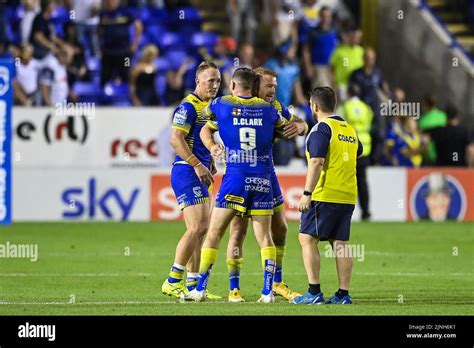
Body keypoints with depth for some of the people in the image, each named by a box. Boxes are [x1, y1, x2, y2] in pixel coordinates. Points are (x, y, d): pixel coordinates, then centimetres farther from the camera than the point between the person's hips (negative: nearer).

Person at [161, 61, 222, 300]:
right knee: (197, 227, -14)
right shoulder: (189, 106, -13)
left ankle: (192, 285, 12)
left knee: (201, 229, 8)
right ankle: (173, 282, -9)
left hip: (199, 175, 9)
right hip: (186, 172, -9)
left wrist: (210, 166, 19)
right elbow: (176, 139, -21)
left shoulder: (209, 106, 16)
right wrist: (197, 165, -24)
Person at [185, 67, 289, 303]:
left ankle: (200, 288, 4)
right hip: (263, 179, 2)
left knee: (214, 233, 4)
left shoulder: (221, 104, 3)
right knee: (264, 236, 5)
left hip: (236, 177, -2)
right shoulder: (267, 109, 7)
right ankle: (268, 291, -3)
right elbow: (284, 127, 26)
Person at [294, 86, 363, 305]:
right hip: (348, 196, 7)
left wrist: (307, 193, -20)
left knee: (307, 239, -3)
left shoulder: (321, 128, -9)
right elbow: (358, 153, 30)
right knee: (340, 244, 9)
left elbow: (316, 163, -18)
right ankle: (343, 294, 5)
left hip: (324, 195, -7)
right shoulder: (350, 129, 15)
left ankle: (314, 292, -10)